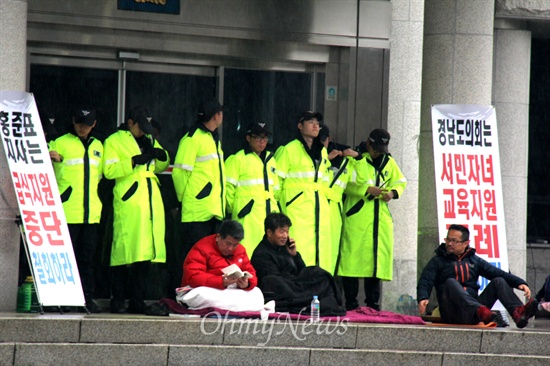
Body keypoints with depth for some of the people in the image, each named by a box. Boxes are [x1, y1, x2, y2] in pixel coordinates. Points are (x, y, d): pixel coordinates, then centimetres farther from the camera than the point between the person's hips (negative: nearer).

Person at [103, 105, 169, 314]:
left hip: (151, 202, 6)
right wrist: (133, 161, -17)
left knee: (144, 254, 3)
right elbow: (109, 170, -9)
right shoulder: (114, 141, 3)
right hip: (127, 203, -6)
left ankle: (137, 302, 6)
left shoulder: (149, 140, 23)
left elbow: (161, 167, 28)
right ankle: (117, 302, -4)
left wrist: (161, 156, 7)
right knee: (123, 250, -7)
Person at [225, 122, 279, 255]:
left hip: (269, 211, 6)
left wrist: (273, 206, 17)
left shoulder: (270, 160, 20)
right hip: (248, 212, -6)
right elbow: (229, 186, -3)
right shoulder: (238, 159, -1)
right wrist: (233, 208, 0)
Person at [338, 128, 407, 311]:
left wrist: (393, 192, -1)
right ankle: (350, 305, -6)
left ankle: (373, 304, 9)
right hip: (356, 218, -5)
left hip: (380, 218, 5)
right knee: (353, 258, -9)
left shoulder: (388, 162, 16)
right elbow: (347, 184, -11)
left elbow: (400, 182, 21)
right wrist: (368, 189, -22)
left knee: (377, 259, 4)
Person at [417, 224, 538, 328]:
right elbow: (424, 283, -1)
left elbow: (498, 273, 11)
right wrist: (423, 298, -23)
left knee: (498, 282, -10)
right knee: (451, 282, -30)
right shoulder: (438, 261, 12)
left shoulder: (474, 261, 21)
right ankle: (482, 312, -59)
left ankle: (518, 313, -42)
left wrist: (520, 283, -4)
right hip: (452, 312, -3)